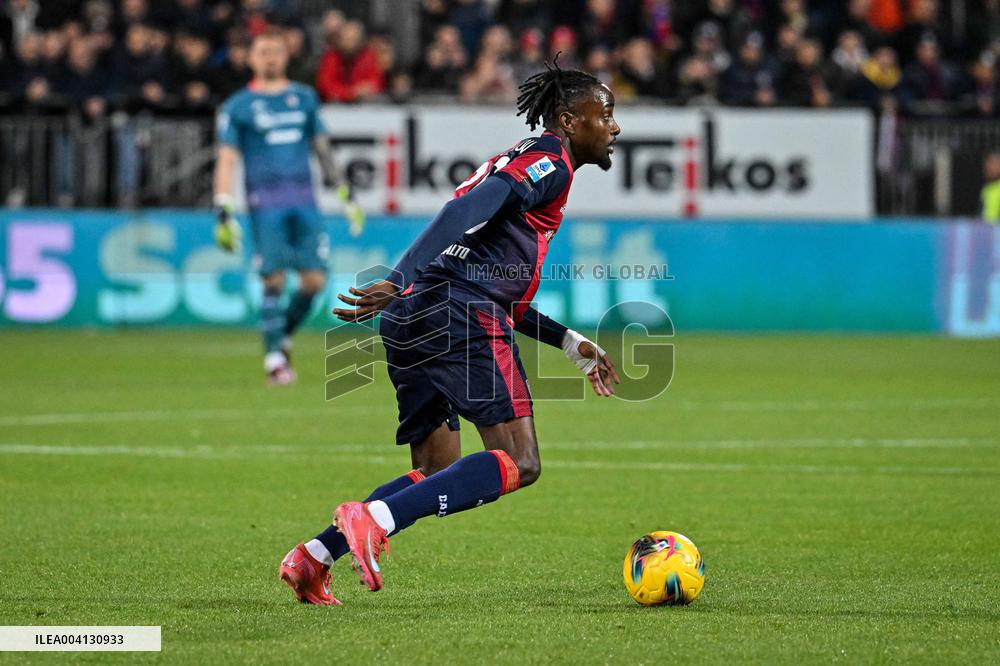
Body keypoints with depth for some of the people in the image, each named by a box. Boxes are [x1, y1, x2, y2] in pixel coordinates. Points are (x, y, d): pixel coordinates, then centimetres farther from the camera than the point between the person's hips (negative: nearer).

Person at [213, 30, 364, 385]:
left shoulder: (305, 97, 15)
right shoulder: (237, 106, 4)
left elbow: (321, 146, 22)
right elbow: (226, 160, 0)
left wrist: (345, 193, 19)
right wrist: (223, 213, -8)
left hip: (304, 202, 3)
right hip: (265, 203, -3)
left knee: (314, 279, -4)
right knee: (274, 279, -10)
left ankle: (284, 334, 20)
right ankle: (274, 356, 1)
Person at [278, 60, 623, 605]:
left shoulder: (518, 162, 32)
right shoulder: (550, 161, 1)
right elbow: (466, 212, -16)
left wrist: (572, 344, 36)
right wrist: (400, 282, -28)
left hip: (412, 317, 10)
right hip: (461, 317, -10)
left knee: (436, 477, 16)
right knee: (518, 465, -13)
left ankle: (313, 557, 5)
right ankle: (374, 519, -26)